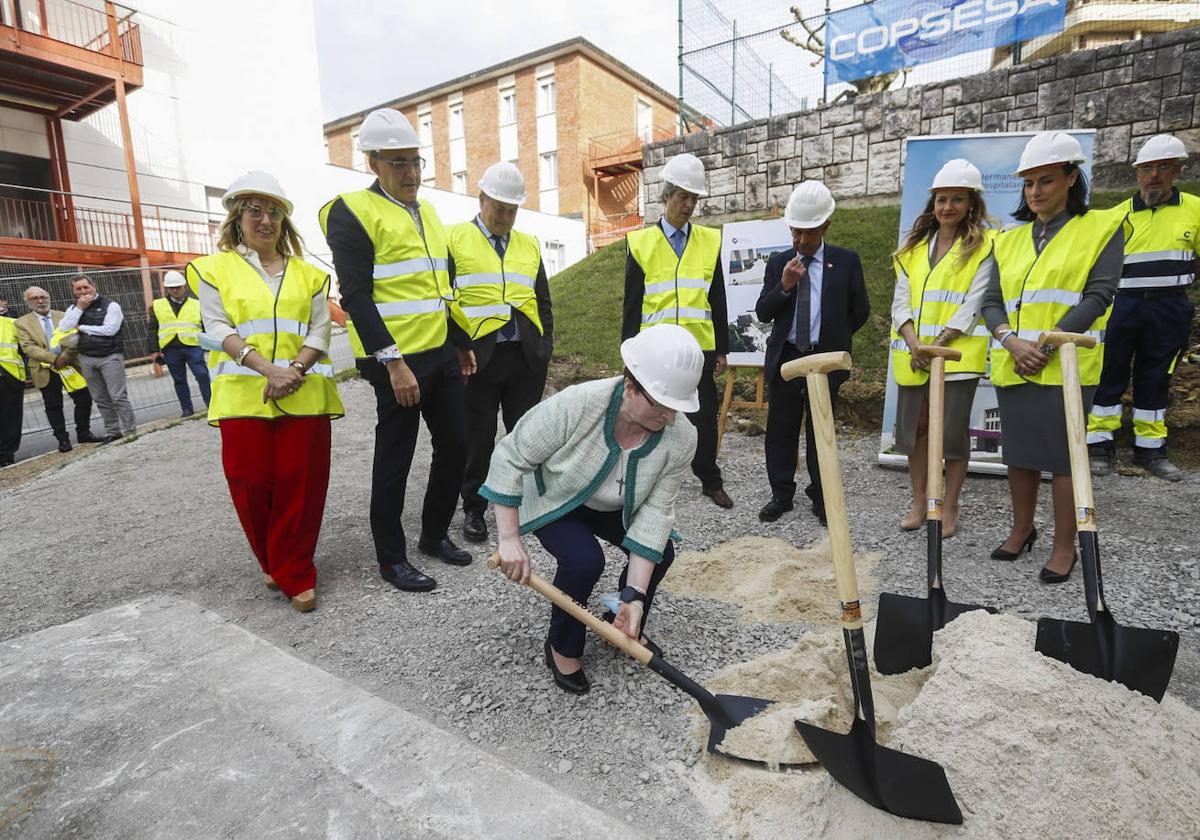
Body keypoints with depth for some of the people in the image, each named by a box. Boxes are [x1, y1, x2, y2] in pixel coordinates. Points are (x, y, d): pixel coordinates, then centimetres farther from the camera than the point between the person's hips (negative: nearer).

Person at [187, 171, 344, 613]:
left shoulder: (308, 274, 14)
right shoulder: (215, 269, 9)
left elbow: (320, 330, 6)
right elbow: (218, 328, -2)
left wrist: (295, 369, -12)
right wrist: (266, 368, -17)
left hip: (303, 394, 1)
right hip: (243, 394, -1)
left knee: (301, 483, -1)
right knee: (253, 483, 2)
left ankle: (295, 574, 12)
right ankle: (273, 562, 26)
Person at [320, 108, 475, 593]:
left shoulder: (427, 212, 17)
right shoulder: (352, 212, -7)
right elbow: (356, 296, -15)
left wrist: (461, 344, 19)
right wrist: (393, 363, -20)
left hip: (443, 354, 8)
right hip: (399, 360, -7)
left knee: (454, 446, 12)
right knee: (395, 460, 2)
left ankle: (435, 534, 31)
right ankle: (391, 559, 18)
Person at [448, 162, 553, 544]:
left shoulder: (529, 245, 14)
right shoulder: (454, 239, 2)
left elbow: (542, 303, 17)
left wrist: (545, 347, 9)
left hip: (526, 356, 4)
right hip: (477, 355, -3)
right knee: (478, 436, 5)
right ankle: (474, 508, 20)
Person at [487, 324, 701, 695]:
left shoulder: (681, 438, -27)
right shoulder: (576, 405, -38)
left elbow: (655, 512, -24)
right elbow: (509, 457, -26)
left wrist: (634, 596, -29)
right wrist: (509, 539, -27)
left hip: (614, 509, 4)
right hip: (554, 500, -3)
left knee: (660, 551, -15)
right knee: (584, 560, -27)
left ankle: (627, 626, 15)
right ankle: (562, 647, 2)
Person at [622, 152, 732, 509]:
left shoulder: (710, 241, 8)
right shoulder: (641, 242, 2)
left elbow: (717, 301, 9)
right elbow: (632, 304, 2)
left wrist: (722, 349, 7)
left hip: (700, 348, 2)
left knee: (704, 418, 7)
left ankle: (711, 482, 23)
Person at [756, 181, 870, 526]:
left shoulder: (846, 261, 0)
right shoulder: (778, 262, 5)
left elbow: (860, 311, 8)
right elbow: (763, 313, -1)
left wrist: (835, 340, 10)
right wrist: (784, 285, -16)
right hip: (785, 358, 2)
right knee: (781, 430, 6)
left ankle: (821, 498, 19)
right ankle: (781, 495, 18)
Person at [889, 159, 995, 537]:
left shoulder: (984, 246, 1)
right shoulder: (914, 247, 15)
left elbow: (975, 304, -9)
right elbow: (901, 300, 6)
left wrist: (938, 344, -18)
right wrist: (913, 343, -10)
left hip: (957, 356, -4)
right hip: (912, 357, 4)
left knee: (953, 431, 1)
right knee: (915, 428, 8)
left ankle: (949, 507, 16)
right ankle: (919, 502, 22)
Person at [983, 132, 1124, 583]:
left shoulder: (1102, 227, 2)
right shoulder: (1009, 240, 13)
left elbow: (1098, 296, -7)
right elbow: (992, 301, 6)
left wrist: (1048, 344, -17)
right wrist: (1012, 341, -12)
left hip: (1066, 365, -4)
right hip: (1012, 367, 4)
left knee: (1063, 455, 0)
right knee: (1019, 453, 12)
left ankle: (1064, 547, 14)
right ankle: (1022, 529, 28)